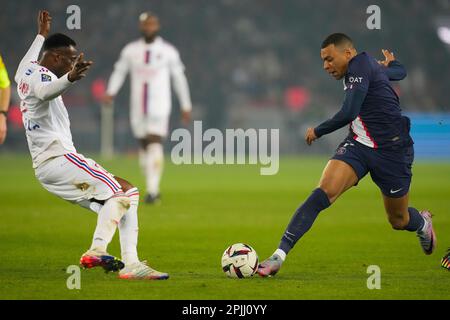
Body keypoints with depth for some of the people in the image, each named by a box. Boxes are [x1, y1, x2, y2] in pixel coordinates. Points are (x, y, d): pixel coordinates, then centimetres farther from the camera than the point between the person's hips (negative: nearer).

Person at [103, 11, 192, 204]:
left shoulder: (168, 52, 0)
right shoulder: (130, 50, 6)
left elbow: (179, 78, 8)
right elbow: (119, 72, 11)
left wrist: (186, 106, 11)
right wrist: (110, 92, -7)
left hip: (159, 108, -3)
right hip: (138, 107, 3)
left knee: (154, 144, -17)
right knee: (144, 147, 9)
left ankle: (152, 190, -21)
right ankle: (153, 189, 21)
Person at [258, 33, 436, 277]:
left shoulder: (359, 64, -16)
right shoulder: (371, 66, 9)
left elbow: (348, 113, -25)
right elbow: (400, 72, 30)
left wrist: (318, 131, -10)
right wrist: (390, 62, 55)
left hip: (391, 151, -7)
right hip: (358, 145, 7)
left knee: (398, 221, 11)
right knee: (323, 193, -19)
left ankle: (423, 223, 50)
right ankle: (279, 255, -29)